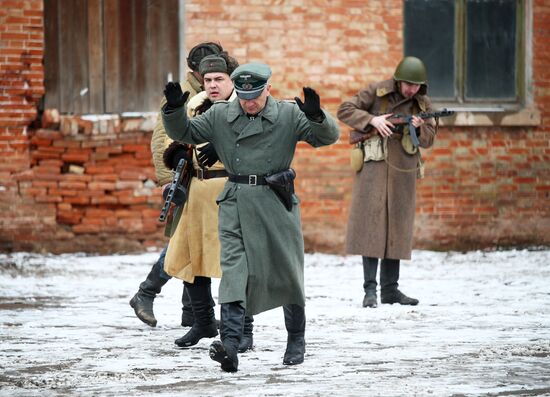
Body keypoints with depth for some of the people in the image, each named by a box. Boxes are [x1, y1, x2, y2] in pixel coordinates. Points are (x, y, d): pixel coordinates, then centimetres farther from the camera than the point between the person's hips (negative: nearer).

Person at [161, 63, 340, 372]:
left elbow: (328, 136, -7)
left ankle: (296, 340, 28)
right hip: (236, 205, 1)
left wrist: (316, 115, -27)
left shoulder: (289, 114, -1)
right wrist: (174, 110, -6)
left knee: (287, 273, 9)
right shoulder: (220, 115, 6)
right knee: (234, 272, -12)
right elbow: (184, 133, 13)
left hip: (277, 204, -1)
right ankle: (230, 345, -22)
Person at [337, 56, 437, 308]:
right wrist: (372, 119, -17)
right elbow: (344, 111, -5)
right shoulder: (377, 92, -3)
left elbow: (429, 140, 8)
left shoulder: (423, 104, 7)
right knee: (371, 222, -9)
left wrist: (420, 128, -14)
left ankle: (390, 289, 11)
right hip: (374, 165, -4)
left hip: (403, 170, 4)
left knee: (397, 226, 5)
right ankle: (370, 289, -10)